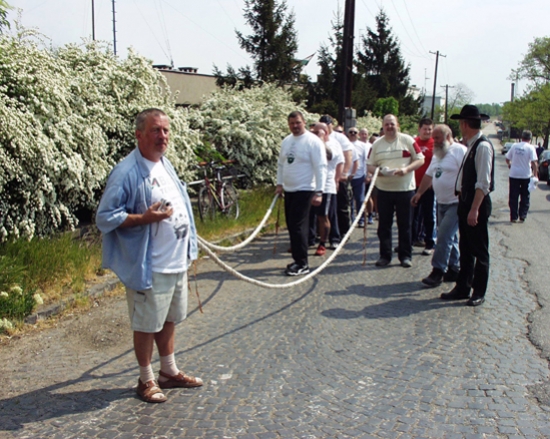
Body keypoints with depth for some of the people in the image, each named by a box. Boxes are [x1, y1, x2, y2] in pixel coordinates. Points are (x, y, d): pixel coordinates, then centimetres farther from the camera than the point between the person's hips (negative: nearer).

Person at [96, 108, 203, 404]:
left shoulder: (165, 165, 10)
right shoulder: (126, 172, -17)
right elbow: (105, 218, -18)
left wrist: (189, 248, 19)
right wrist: (145, 218, -28)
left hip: (177, 261, 8)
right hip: (149, 266, -8)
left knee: (169, 319, 20)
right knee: (147, 324, 6)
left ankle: (169, 372, 35)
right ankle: (146, 380, 23)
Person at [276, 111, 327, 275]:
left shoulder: (313, 141, -11)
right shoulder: (286, 141, 10)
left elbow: (320, 167, -15)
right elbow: (281, 163, 18)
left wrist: (319, 192, -20)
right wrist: (279, 184, 9)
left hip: (304, 190, -7)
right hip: (288, 190, 7)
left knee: (298, 226, -10)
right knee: (292, 225, 11)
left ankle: (302, 264, -3)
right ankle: (298, 259, 21)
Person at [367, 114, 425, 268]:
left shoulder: (407, 140, 0)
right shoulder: (377, 144, 8)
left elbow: (420, 160, 0)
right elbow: (370, 165, 8)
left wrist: (406, 169, -16)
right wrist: (377, 171, -15)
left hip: (405, 189, -2)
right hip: (384, 189, 2)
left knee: (405, 225, 4)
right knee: (384, 224, 5)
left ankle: (406, 256, 13)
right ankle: (385, 255, 14)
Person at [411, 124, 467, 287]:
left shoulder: (459, 151, -13)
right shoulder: (437, 154, 15)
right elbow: (429, 175, 23)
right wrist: (419, 192, 21)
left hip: (455, 203, -9)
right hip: (442, 203, 9)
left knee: (444, 237, -12)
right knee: (450, 237, 13)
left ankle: (438, 271, -8)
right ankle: (454, 269, 22)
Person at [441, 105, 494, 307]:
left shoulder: (483, 146, -17)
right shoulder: (471, 146, 12)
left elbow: (483, 183, -22)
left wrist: (474, 209, -25)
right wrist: (464, 204, 17)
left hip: (477, 204, -9)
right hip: (466, 203, 9)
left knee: (479, 251, 3)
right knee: (465, 249, 15)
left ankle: (478, 293, 14)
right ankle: (463, 288, 24)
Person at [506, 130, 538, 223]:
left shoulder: (514, 146, 1)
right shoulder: (530, 148, -8)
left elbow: (507, 159, 7)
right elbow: (534, 163, -15)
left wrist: (510, 164, 27)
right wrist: (535, 174, -9)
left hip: (514, 175, 2)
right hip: (526, 175, -2)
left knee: (513, 197, 7)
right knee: (525, 197, 11)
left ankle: (514, 217, 8)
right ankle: (522, 216, 10)